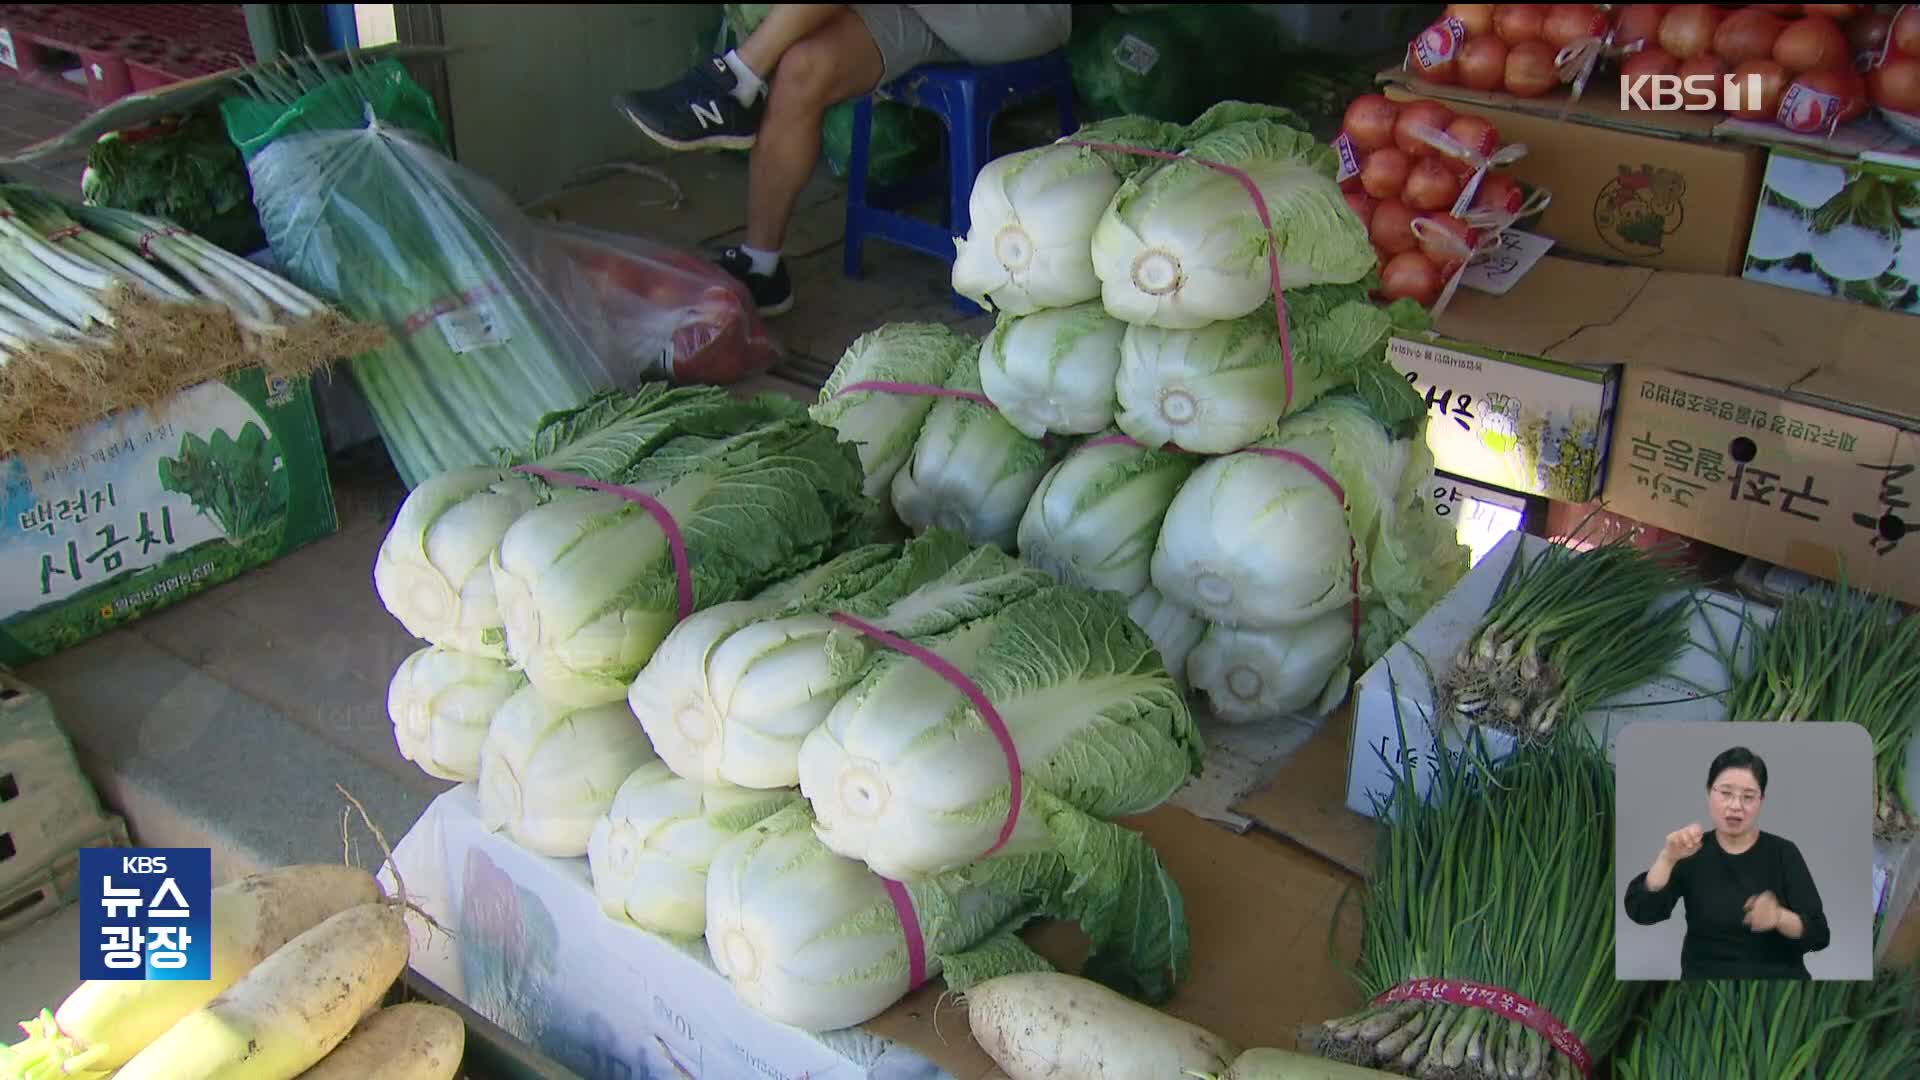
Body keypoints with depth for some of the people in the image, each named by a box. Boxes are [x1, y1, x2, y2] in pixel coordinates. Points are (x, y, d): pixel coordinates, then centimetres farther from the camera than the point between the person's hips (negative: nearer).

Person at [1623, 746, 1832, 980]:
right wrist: (1667, 858, -25)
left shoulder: (1783, 853, 1)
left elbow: (1819, 935, -4)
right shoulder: (1692, 852, 2)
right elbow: (1641, 912, -11)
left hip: (1778, 976, 0)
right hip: (1707, 975, 0)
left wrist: (1780, 918, -24)